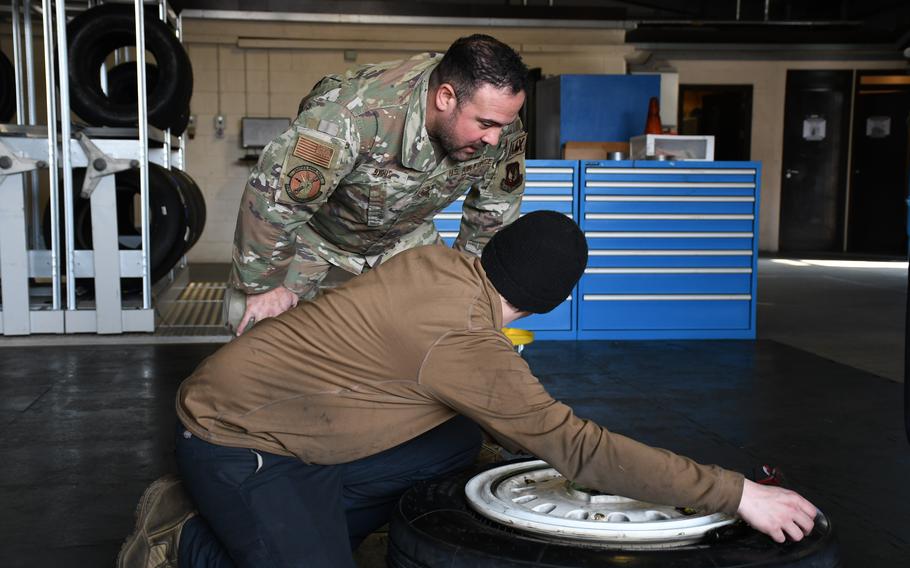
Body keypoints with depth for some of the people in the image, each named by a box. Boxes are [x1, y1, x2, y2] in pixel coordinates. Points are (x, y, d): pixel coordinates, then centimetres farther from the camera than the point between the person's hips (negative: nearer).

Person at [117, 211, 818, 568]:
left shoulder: (438, 260, -3)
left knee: (456, 442, 6)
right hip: (233, 438, -8)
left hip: (288, 417, 9)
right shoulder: (464, 340, -28)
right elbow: (578, 447, -27)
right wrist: (736, 494, -23)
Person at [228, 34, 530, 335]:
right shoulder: (355, 116, -47)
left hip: (404, 234, 4)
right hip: (311, 224, -4)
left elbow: (496, 206, -6)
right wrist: (263, 285, -24)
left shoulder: (499, 123, -27)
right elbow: (271, 200, -37)